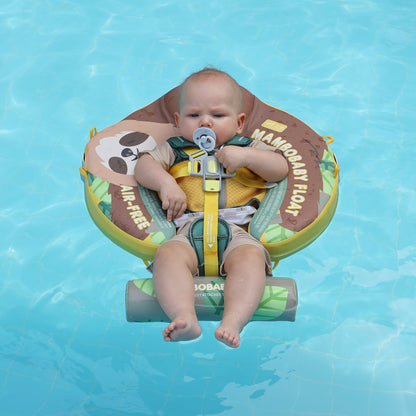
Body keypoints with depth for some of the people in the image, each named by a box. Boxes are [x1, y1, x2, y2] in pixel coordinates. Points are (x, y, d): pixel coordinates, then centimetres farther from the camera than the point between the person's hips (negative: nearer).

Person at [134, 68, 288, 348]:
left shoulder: (249, 148, 27)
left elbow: (281, 169, 14)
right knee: (168, 255, -34)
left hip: (237, 233, 0)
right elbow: (144, 166, 15)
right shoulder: (175, 150, 28)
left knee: (250, 257, -35)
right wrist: (166, 183, -6)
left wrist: (247, 156, -3)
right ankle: (185, 320, -48)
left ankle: (233, 322, -47)